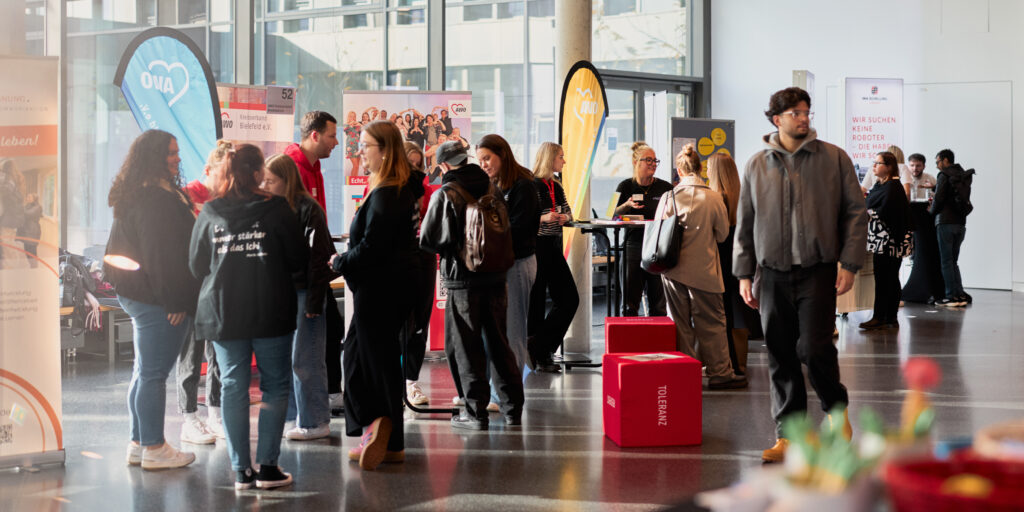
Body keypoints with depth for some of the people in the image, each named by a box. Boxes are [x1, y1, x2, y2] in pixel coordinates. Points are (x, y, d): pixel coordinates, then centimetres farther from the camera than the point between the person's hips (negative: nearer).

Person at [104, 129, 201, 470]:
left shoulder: (134, 196, 15)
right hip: (157, 300, -11)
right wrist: (175, 301, -19)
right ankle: (153, 448, 2)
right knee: (153, 373, -4)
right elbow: (161, 253, -22)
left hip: (137, 296, 11)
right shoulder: (155, 199, -19)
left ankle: (139, 443, 25)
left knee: (145, 372, 17)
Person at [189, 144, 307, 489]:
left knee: (233, 387, 8)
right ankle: (267, 467, 3)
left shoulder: (209, 214, 0)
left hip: (222, 313, 3)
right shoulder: (276, 209, -8)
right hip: (271, 313, -2)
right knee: (275, 385, 7)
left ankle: (241, 470, 8)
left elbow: (195, 266, 7)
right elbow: (300, 259, -3)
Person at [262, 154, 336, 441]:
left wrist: (314, 301, -16)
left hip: (304, 292, -7)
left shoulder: (307, 209, -10)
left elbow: (318, 256, -13)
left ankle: (314, 422, 6)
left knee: (305, 362, -3)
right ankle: (290, 417, 21)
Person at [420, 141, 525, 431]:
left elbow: (429, 240, -11)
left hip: (463, 279, -5)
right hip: (496, 276, 5)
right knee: (498, 343, 13)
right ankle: (513, 409, 16)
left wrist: (449, 250, 9)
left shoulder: (444, 195, -10)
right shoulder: (492, 189, 6)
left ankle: (476, 412, 5)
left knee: (465, 346, 4)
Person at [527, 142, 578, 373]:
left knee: (569, 299, 3)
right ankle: (540, 355, 5)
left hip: (553, 248, 8)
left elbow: (568, 213, 22)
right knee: (536, 303, -2)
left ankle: (538, 346, 7)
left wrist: (564, 217, 0)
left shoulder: (556, 187, 15)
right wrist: (543, 218, -24)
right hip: (536, 247, -8)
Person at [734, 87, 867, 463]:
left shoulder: (833, 158, 2)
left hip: (818, 270, -3)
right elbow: (744, 223, 12)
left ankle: (837, 408, 17)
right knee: (780, 356, 5)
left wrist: (849, 264, -5)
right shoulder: (757, 165, 8)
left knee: (814, 347, -11)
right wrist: (744, 274, 7)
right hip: (773, 273, 3)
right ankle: (789, 434, 14)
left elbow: (855, 212, 3)